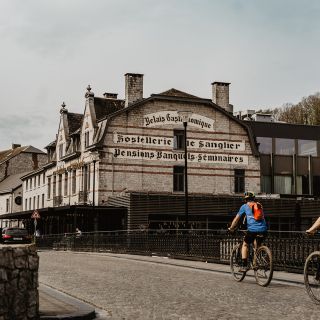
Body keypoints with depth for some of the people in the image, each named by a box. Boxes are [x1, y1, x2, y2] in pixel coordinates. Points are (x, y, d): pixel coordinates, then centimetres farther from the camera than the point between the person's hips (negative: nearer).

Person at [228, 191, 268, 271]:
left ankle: (244, 265, 7)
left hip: (252, 229, -3)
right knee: (257, 246, 26)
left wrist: (231, 228, 30)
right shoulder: (259, 205, 23)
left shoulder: (245, 206, 12)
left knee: (245, 245, 16)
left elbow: (237, 218, 16)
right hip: (263, 230, 3)